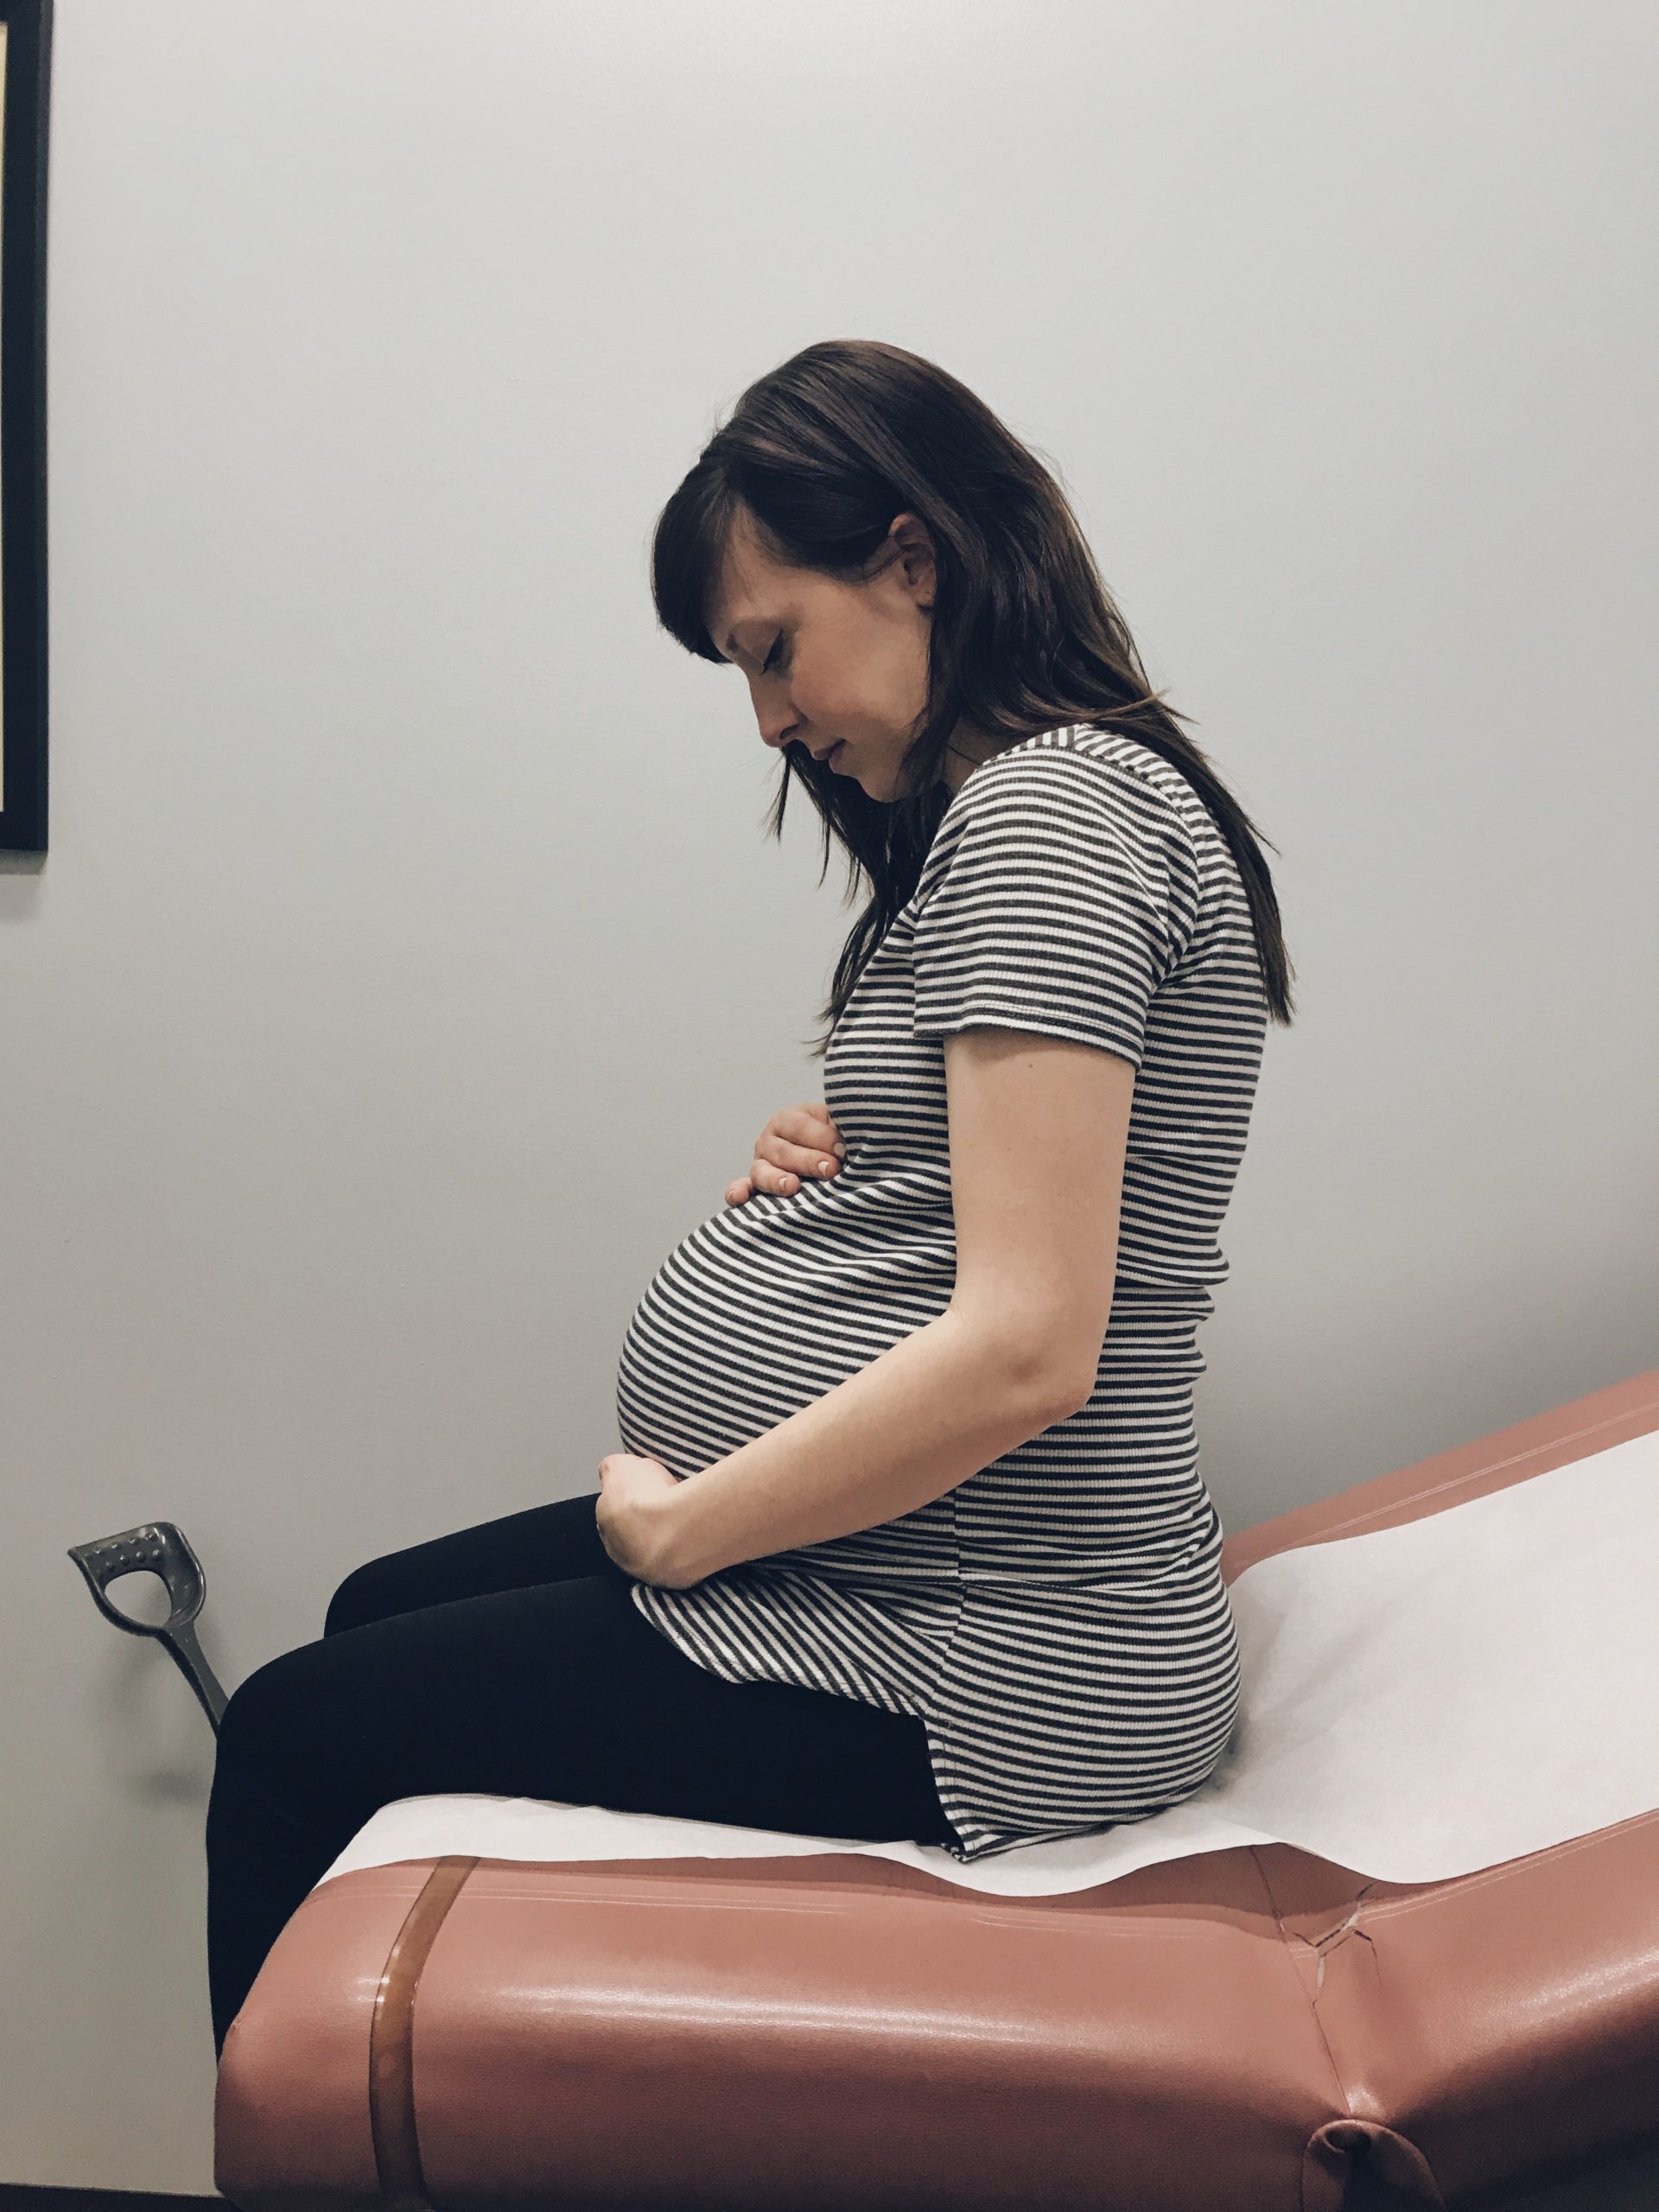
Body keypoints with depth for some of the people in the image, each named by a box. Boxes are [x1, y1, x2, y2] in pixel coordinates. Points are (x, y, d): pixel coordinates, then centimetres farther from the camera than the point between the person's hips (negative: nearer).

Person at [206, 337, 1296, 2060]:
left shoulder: (1052, 804, -18)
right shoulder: (1033, 808, 14)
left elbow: (1022, 1350, -26)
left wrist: (672, 1528, -14)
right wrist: (824, 1166, 1)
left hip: (982, 1677, -11)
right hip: (909, 1569, 11)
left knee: (292, 1740, -1)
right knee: (380, 1614, 21)